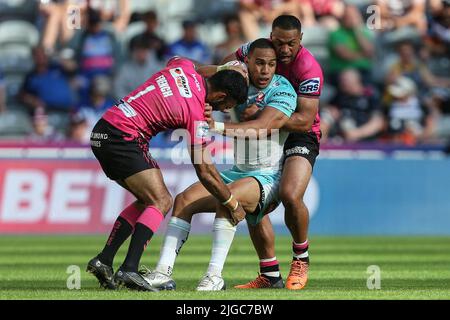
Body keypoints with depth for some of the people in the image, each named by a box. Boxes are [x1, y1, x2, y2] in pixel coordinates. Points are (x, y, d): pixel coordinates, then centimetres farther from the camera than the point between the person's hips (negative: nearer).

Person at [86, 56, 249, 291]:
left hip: (102, 134, 9)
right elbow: (204, 170, -9)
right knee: (161, 201, -11)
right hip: (122, 138, -9)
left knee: (148, 200, 15)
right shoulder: (196, 114, -14)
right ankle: (129, 269, -22)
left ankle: (103, 260, 11)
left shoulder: (185, 67, 4)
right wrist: (232, 204, 4)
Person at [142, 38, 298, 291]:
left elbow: (260, 127, -29)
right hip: (236, 173, 7)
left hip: (267, 177, -7)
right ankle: (163, 272, -12)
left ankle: (215, 276, -34)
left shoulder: (283, 91, -15)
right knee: (185, 199, -8)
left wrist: (218, 127, -42)